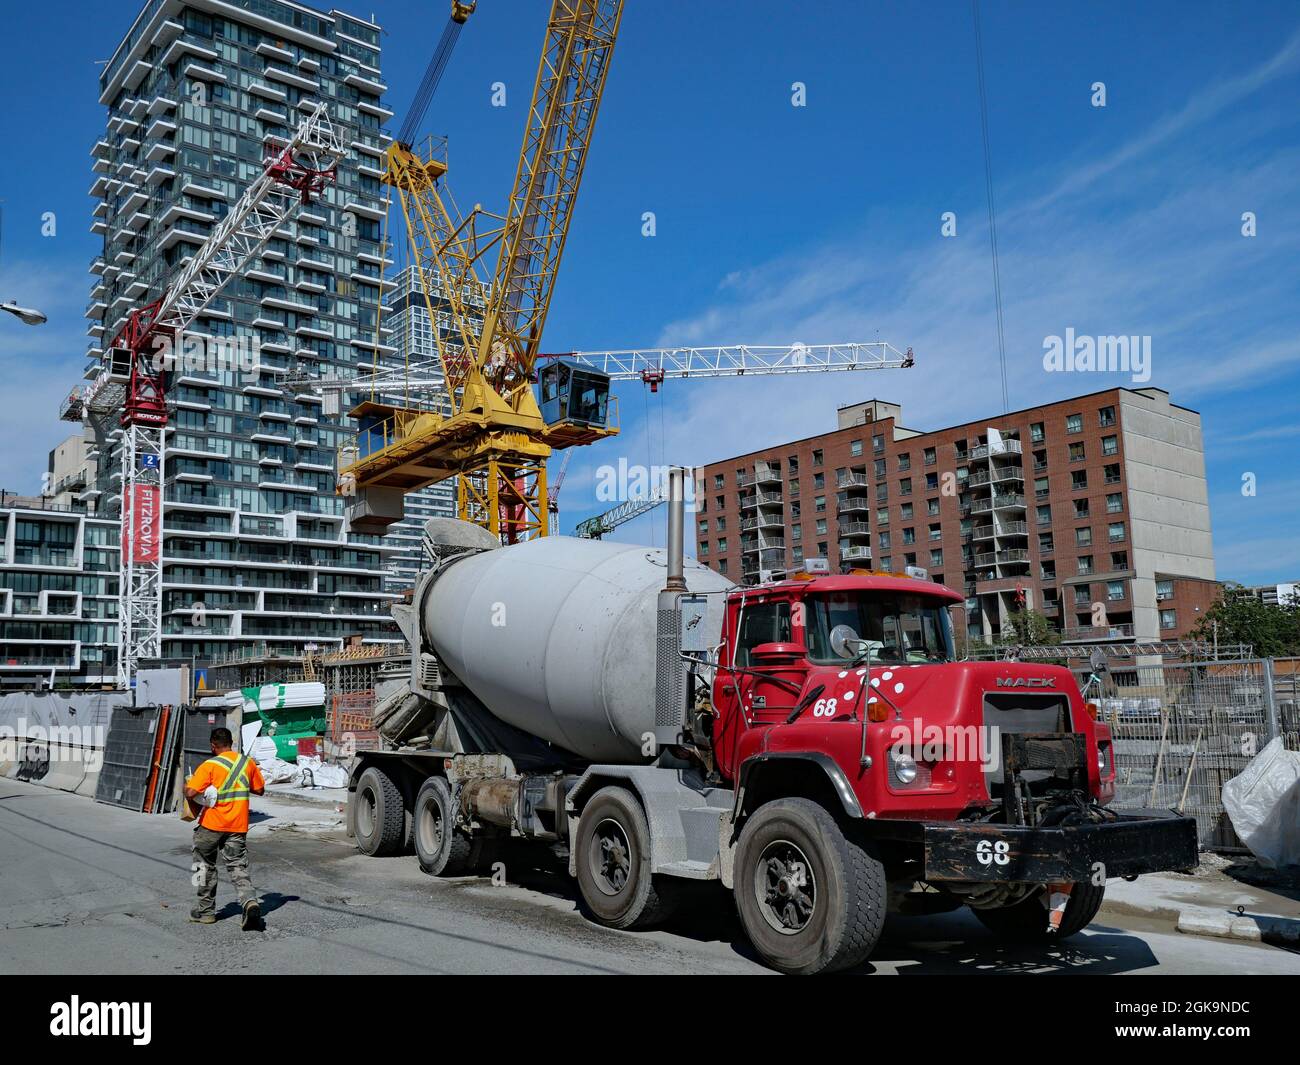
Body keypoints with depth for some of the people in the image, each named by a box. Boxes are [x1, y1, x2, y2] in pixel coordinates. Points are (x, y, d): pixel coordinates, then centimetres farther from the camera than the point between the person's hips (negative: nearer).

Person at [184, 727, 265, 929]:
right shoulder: (247, 762, 3)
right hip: (238, 826, 3)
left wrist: (186, 786, 2)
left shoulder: (210, 765, -12)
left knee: (206, 866, 16)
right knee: (238, 867, 5)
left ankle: (206, 911, 24)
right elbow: (260, 789, 13)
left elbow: (190, 793, -20)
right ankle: (250, 902, -18)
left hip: (212, 824, -3)